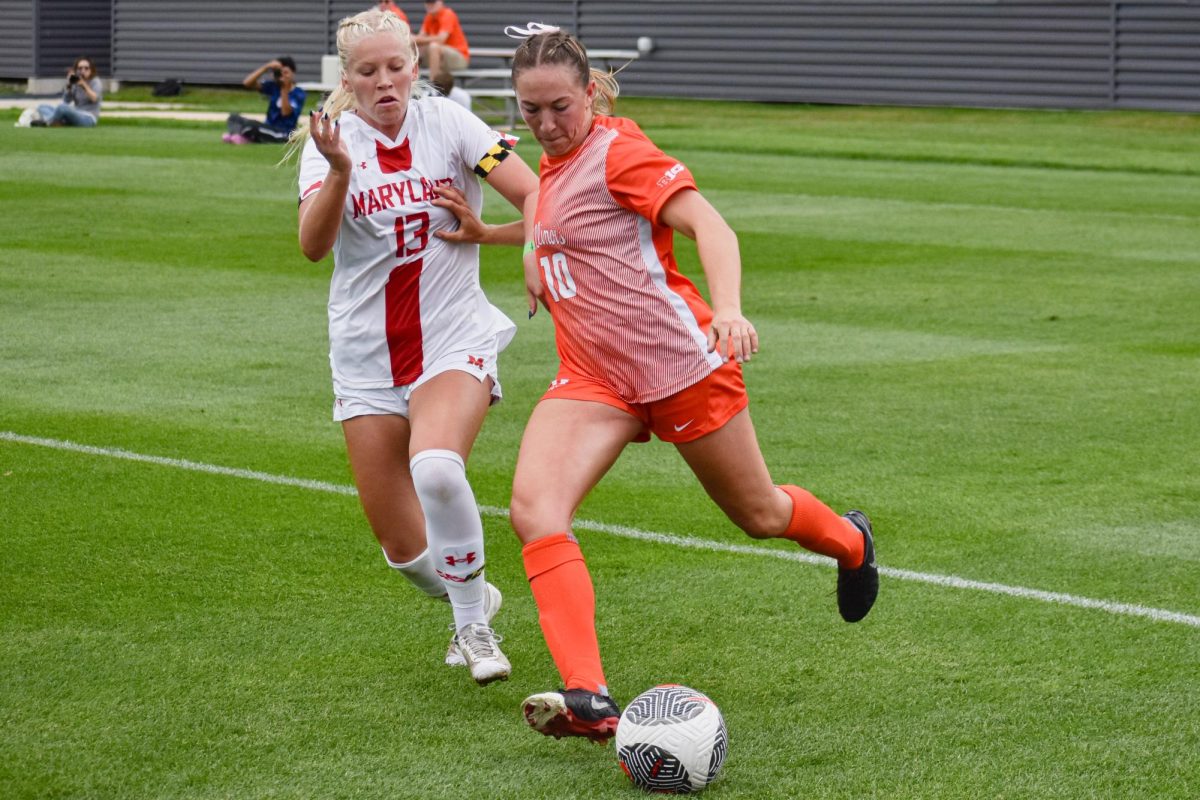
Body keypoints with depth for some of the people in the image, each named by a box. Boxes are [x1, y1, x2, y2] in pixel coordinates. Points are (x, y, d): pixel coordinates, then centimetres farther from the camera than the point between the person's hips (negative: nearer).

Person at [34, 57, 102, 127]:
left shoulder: (95, 82, 0)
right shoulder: (76, 83, 14)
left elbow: (95, 99, -18)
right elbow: (67, 101, 2)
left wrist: (84, 85, -26)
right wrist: (68, 85, -11)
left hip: (89, 119, -7)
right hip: (76, 116, 7)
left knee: (62, 107, -36)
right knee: (43, 106, -5)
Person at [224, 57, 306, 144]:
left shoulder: (299, 94, -5)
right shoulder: (273, 86, 8)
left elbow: (286, 112, -19)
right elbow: (247, 83, -4)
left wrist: (285, 89, -25)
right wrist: (266, 67, -13)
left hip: (283, 135, -7)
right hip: (267, 129, 7)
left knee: (251, 124, -33)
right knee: (234, 118, -9)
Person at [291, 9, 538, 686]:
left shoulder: (446, 123, -4)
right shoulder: (333, 141, -1)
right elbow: (314, 246, -19)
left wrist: (482, 233, -11)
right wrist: (339, 171, -33)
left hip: (455, 338, -2)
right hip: (367, 356, 2)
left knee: (435, 466, -32)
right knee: (403, 547, 2)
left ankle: (474, 624, -12)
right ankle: (473, 598, 36)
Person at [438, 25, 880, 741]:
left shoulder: (618, 150, -14)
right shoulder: (554, 167, 11)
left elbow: (710, 226, -26)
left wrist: (728, 310, -42)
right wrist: (536, 261, 19)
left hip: (679, 361, -6)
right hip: (591, 377, 7)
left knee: (758, 514, 13)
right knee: (533, 508, -21)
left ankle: (850, 541, 51)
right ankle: (589, 700, -31)